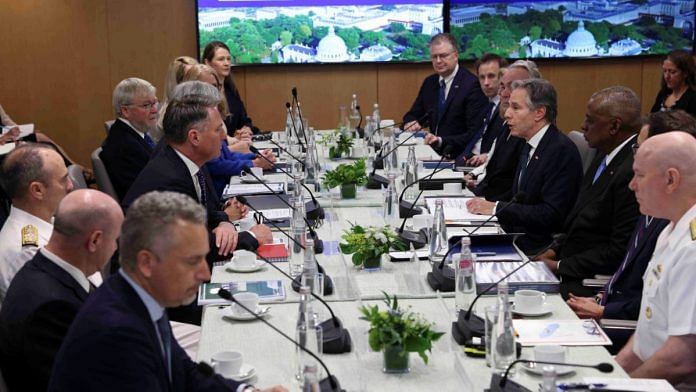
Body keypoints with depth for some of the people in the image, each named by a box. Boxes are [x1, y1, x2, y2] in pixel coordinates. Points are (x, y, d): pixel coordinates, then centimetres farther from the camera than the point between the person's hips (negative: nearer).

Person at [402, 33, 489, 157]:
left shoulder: (472, 85, -12)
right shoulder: (429, 83, 10)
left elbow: (475, 134, -17)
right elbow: (413, 114, 20)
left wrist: (442, 141, -27)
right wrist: (410, 123, -5)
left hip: (459, 155, -7)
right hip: (433, 150, 7)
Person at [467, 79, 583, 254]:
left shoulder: (563, 150, -15)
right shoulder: (530, 147, 13)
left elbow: (550, 215, -21)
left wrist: (497, 208, -17)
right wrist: (487, 204, -4)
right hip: (516, 237, 8)